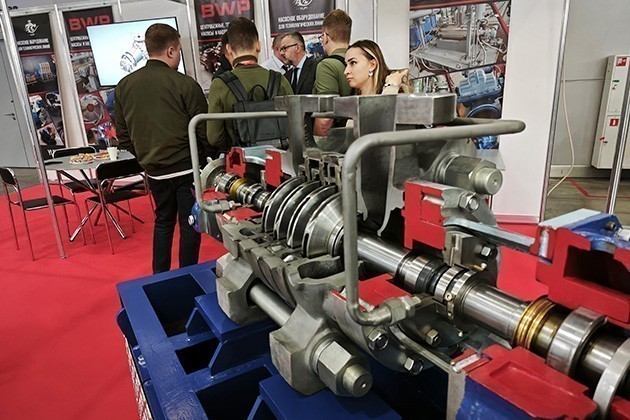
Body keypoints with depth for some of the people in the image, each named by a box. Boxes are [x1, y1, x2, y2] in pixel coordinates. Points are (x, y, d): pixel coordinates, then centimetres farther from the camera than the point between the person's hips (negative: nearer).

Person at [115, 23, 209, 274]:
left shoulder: (124, 86, 4)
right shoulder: (185, 84, -12)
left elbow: (122, 135, 8)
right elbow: (203, 131, -9)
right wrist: (201, 158, 8)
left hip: (154, 170, 5)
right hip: (186, 168, -5)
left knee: (163, 221, 20)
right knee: (189, 224, 8)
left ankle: (159, 278, 27)